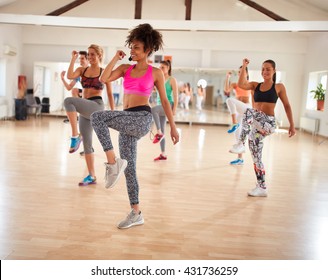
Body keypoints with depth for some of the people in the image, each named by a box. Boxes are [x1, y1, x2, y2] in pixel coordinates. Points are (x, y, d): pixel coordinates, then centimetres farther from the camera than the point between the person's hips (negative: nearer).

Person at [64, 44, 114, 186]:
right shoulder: (82, 69, 14)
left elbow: (110, 94, 6)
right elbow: (70, 76, -7)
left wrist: (113, 112, 4)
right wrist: (73, 59, -2)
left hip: (97, 106, -6)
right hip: (84, 108, 6)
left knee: (68, 101, -31)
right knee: (87, 142, 5)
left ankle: (75, 136, -26)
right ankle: (92, 176, 15)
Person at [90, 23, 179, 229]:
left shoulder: (156, 72, 3)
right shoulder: (126, 69, 14)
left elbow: (164, 101, 6)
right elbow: (104, 79, 0)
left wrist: (173, 127, 6)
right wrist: (116, 58, 5)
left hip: (142, 118, -6)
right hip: (127, 122, 6)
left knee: (97, 117, -27)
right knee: (129, 167, 6)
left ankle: (113, 162, -17)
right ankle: (136, 214, 17)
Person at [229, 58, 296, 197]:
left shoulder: (279, 87, 4)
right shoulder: (256, 85, 11)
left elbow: (287, 106, 8)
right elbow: (241, 84, -8)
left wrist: (292, 125, 5)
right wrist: (244, 67, -12)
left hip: (268, 123, -4)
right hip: (255, 123, 5)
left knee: (249, 111, -34)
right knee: (256, 157, 6)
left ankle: (240, 144, -23)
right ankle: (262, 188, 18)